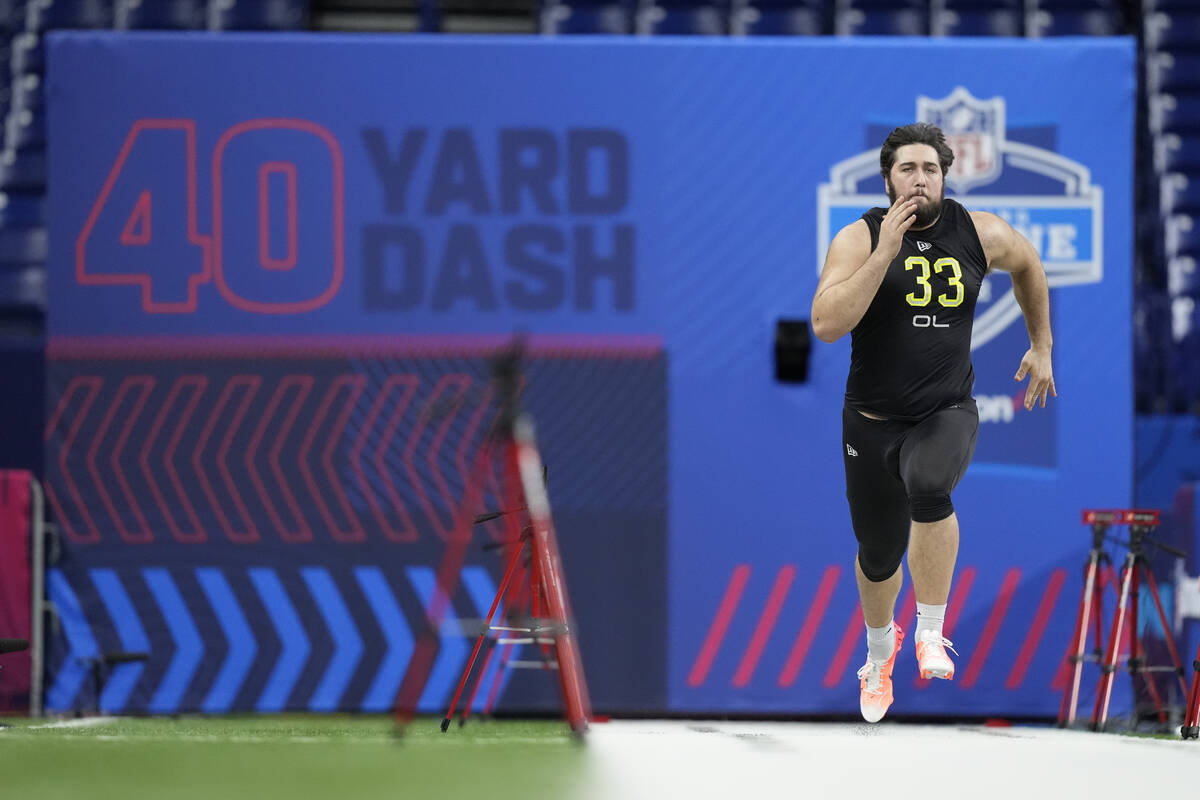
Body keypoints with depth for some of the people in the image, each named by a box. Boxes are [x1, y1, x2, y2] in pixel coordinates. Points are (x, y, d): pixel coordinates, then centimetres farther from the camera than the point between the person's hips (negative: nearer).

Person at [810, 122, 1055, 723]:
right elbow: (827, 324, -23)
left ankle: (931, 633, -20)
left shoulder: (979, 234, -3)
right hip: (873, 420, 1)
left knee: (929, 487, -35)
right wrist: (885, 253, -26)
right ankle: (880, 652, 47)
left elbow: (1027, 263, 21)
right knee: (879, 553, 14)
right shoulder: (858, 239, -9)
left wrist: (1042, 346, 23)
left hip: (947, 414, -1)